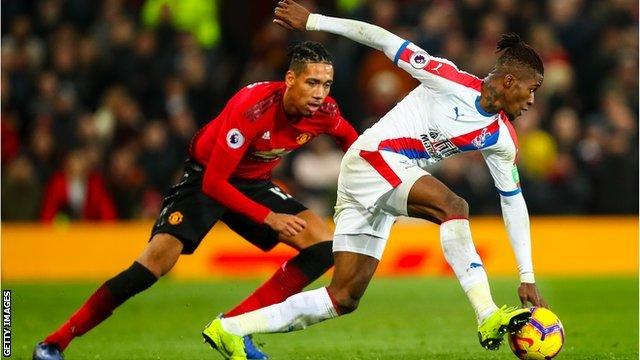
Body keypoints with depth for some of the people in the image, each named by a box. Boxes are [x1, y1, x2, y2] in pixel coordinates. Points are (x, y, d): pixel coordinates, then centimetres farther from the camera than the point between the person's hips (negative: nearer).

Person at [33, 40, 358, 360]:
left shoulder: (323, 111, -17)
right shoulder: (253, 108, -34)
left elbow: (349, 138, 10)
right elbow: (213, 182, -31)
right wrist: (268, 217, -31)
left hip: (254, 183, 6)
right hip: (206, 179, -6)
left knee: (323, 246, -12)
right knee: (157, 260, -24)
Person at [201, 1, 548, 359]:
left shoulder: (502, 139, 5)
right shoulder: (453, 82, -15)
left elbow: (514, 203, 12)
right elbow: (385, 40, -11)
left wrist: (527, 277, 9)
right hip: (371, 156, -8)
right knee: (452, 206, -30)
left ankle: (229, 329, 9)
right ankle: (489, 319, -36)